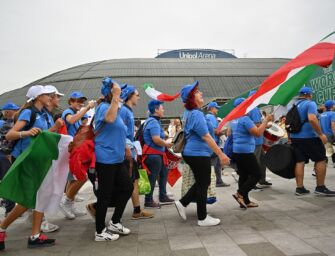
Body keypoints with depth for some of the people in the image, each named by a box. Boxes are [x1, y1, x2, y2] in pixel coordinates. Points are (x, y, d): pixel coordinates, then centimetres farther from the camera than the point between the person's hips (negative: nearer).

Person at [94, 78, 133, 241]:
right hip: (106, 158, -9)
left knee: (127, 188, 11)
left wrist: (125, 149, 26)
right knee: (105, 194, -1)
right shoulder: (104, 107, -11)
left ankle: (115, 223, 25)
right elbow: (109, 118, -36)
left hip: (117, 158, 9)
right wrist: (115, 96, -33)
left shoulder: (117, 109, 17)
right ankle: (100, 232, 13)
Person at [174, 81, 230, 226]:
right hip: (199, 154, -10)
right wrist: (221, 154, -22)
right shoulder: (196, 114, -19)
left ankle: (182, 203, 23)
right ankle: (202, 218, 13)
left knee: (202, 182, 20)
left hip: (193, 153, 10)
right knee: (203, 185, 2)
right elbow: (206, 137, -23)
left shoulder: (188, 113, 12)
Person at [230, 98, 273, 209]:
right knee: (257, 174, -1)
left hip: (236, 151, 9)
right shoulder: (245, 118, -16)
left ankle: (245, 201, 14)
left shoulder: (234, 119, 13)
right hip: (246, 152, -9)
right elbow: (257, 133, -22)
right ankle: (240, 194, -8)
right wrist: (266, 120, -12)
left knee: (244, 175, 11)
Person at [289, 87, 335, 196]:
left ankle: (299, 188, 6)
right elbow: (312, 119, -26)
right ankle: (320, 187, 7)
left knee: (299, 162, 7)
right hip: (309, 137, -7)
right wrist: (321, 134, -21)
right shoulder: (310, 103, -10)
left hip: (295, 137, 7)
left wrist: (290, 137, 26)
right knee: (320, 160, 5)